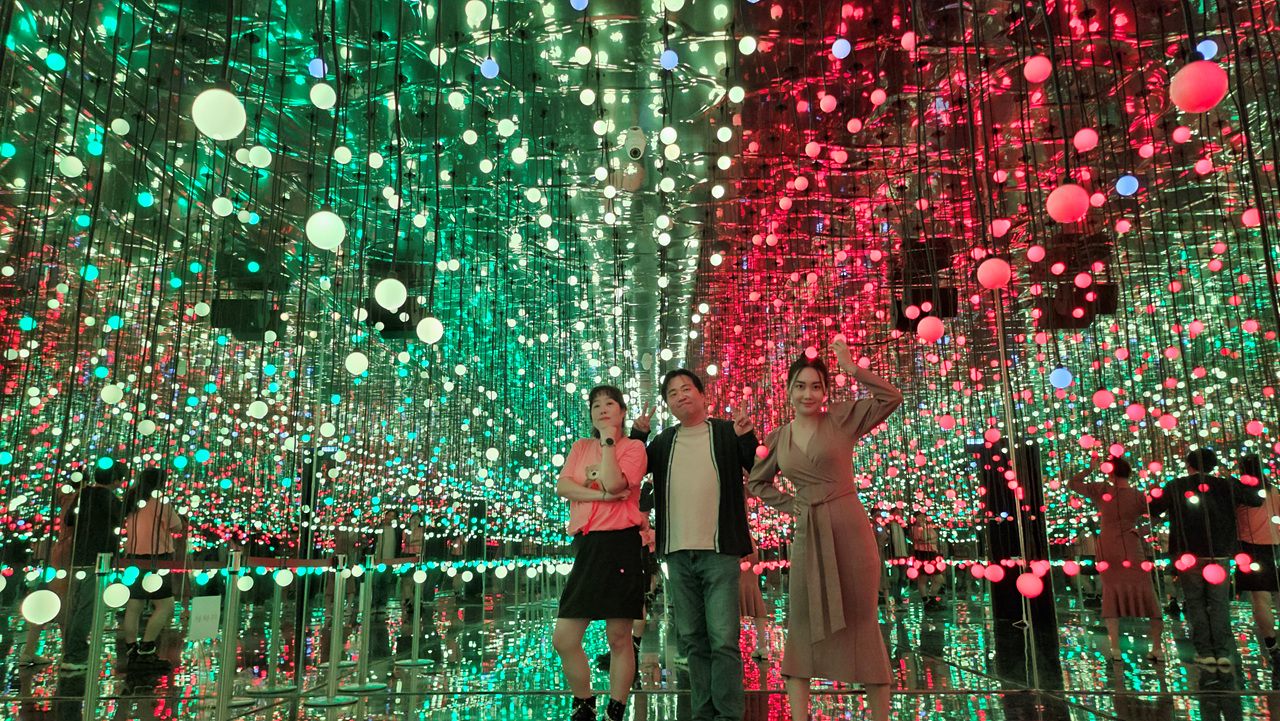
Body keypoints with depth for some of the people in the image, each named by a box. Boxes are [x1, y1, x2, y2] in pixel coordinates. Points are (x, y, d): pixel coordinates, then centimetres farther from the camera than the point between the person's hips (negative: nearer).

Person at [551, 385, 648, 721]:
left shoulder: (633, 447, 2)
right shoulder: (580, 447, 16)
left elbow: (614, 483, -16)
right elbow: (562, 487, 1)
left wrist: (608, 439, -7)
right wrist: (603, 495, -12)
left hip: (621, 544, -5)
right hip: (586, 545, 5)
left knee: (619, 639, 2)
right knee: (563, 639, 3)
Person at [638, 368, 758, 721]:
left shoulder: (726, 433, 2)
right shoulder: (663, 442, 13)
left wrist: (747, 437, -18)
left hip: (719, 553, -4)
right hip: (678, 555, 4)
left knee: (723, 640, -6)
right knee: (693, 641, 10)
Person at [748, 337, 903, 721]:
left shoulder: (841, 420, 0)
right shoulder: (777, 438, 8)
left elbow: (891, 397, -11)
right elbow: (758, 483, 22)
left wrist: (849, 365, -13)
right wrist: (789, 504, 8)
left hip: (849, 527, -3)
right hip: (807, 534, 3)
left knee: (862, 622, 3)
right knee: (802, 624, 4)